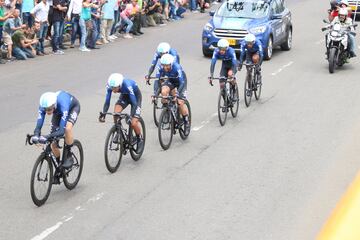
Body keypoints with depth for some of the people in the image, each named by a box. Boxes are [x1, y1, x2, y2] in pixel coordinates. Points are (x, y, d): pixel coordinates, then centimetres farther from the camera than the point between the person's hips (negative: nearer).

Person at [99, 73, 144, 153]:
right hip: (124, 95, 4)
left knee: (134, 123, -15)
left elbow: (134, 103, -39)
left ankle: (140, 140, 12)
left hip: (135, 96, -4)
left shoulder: (127, 85, -41)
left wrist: (131, 117, -48)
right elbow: (107, 101, -23)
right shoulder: (110, 86, -28)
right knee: (116, 113, -24)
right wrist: (103, 114, -36)